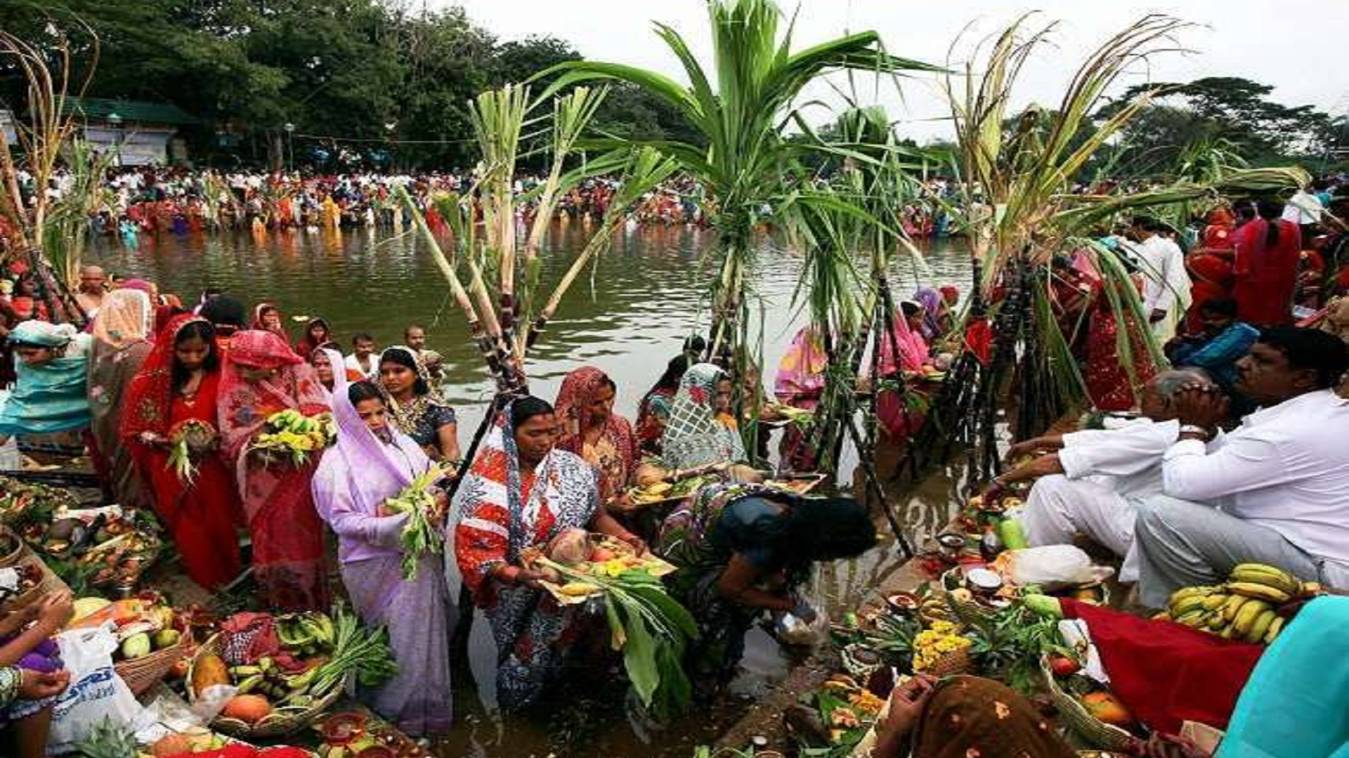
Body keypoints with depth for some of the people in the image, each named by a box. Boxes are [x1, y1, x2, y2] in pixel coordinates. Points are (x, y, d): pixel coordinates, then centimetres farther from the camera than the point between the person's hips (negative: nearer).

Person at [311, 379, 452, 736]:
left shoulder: (406, 446, 4)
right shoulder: (337, 460, -8)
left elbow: (432, 486, 13)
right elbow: (341, 519, -12)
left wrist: (437, 501, -11)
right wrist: (394, 526, -23)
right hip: (375, 564, -4)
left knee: (426, 629, 12)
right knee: (395, 638, 4)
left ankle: (427, 704, 30)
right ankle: (399, 707, 23)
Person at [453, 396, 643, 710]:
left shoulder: (571, 468, -1)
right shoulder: (488, 480, -11)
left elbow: (597, 515, 9)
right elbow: (473, 547, -14)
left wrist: (626, 537, -9)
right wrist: (515, 574, -30)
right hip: (514, 588, -3)